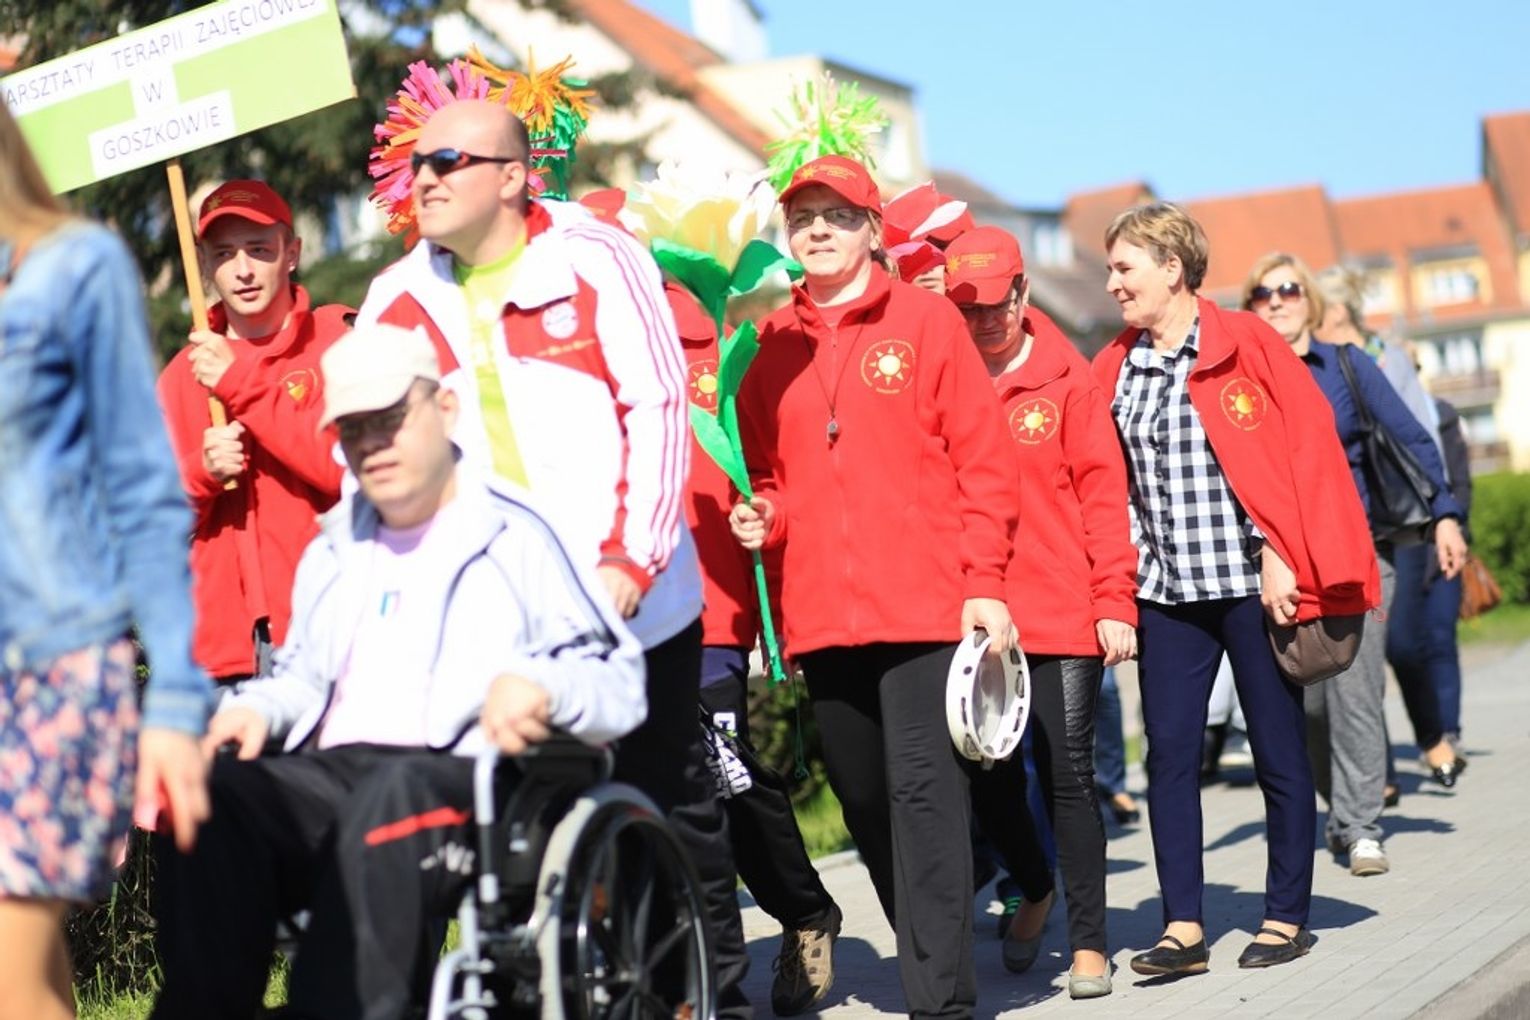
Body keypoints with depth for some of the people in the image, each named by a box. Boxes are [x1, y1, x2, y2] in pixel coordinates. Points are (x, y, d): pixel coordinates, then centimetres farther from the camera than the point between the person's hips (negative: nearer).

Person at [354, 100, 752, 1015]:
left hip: (628, 603, -3)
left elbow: (660, 409, -10)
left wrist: (631, 561, -17)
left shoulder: (597, 259, -5)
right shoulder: (397, 299, 7)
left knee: (673, 804, 10)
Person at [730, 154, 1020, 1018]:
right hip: (822, 613, 5)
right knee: (863, 797, 12)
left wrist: (984, 581, -8)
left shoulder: (926, 319, 1)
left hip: (925, 604, -5)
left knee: (922, 789, -9)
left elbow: (984, 460, -2)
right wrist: (764, 515, -3)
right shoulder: (771, 345, 11)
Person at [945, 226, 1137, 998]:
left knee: (1067, 774, 2)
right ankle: (1031, 888, 37)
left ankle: (1088, 941, 12)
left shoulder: (1068, 379, 0)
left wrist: (1114, 601, -7)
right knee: (987, 775, 9)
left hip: (1062, 614, -2)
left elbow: (1103, 493, -2)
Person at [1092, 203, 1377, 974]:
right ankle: (1183, 927, 7)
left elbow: (1308, 447, -8)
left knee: (1279, 752, 5)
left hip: (1253, 583, -4)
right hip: (1166, 591, 4)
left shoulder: (1246, 344, -5)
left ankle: (1287, 916, 17)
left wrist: (1284, 556, -13)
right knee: (1169, 753, 1)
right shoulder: (1114, 368, 8)